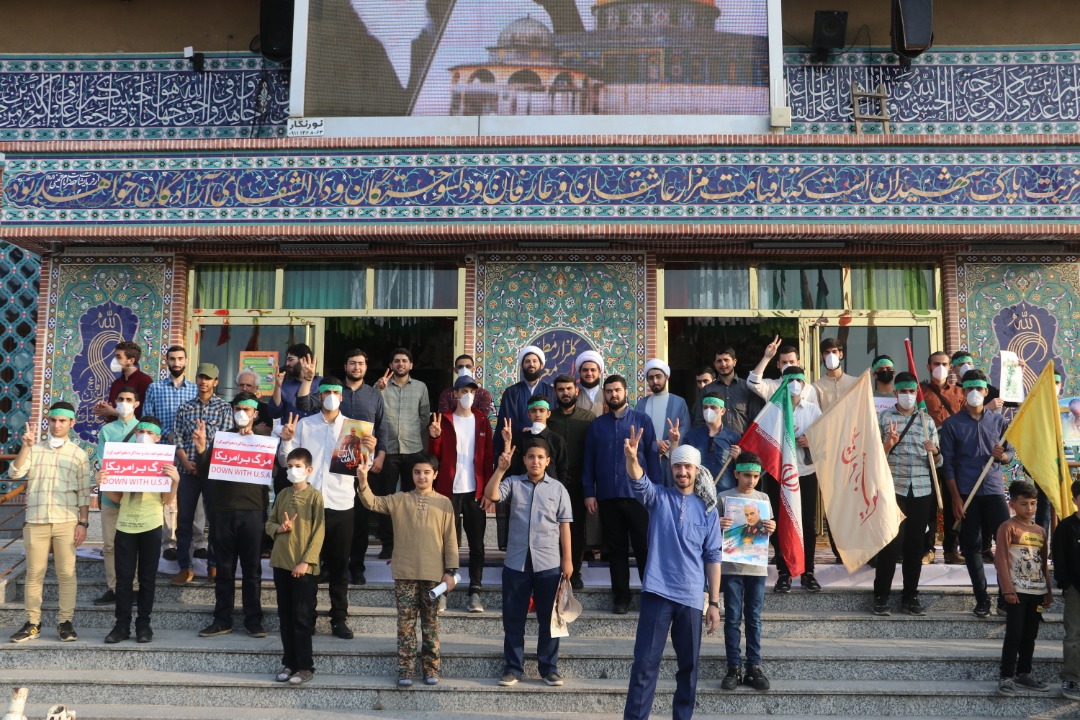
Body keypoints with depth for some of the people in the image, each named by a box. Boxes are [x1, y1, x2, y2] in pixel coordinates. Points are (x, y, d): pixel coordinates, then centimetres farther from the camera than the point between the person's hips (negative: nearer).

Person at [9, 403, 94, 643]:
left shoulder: (79, 454, 5)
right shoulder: (34, 449, 9)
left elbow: (84, 493, 4)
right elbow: (14, 473, -6)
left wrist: (83, 523, -3)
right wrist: (25, 446, -15)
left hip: (66, 522, -1)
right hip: (35, 522, 1)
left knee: (66, 574, 1)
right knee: (34, 574, 5)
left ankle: (65, 621, 9)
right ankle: (32, 623, 12)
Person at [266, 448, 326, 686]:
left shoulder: (314, 496, -6)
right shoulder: (282, 494, 9)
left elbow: (319, 532, -9)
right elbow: (269, 523, 15)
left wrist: (306, 561, -15)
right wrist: (279, 528, -9)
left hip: (303, 566, -5)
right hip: (281, 563, 5)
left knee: (302, 617, -2)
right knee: (285, 616, 10)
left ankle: (305, 666, 6)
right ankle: (289, 663, 20)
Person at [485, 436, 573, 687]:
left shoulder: (558, 489, 4)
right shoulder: (513, 483, 3)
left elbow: (564, 526, 5)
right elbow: (490, 495, -14)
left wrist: (567, 559, 3)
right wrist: (501, 468, -23)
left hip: (548, 563, 0)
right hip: (516, 562, 0)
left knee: (548, 619, 8)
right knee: (513, 619, 7)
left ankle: (549, 669, 19)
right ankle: (513, 668, 19)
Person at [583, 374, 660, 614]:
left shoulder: (642, 420, 3)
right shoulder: (597, 425, 9)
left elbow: (652, 456, 1)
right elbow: (589, 460, 8)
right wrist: (589, 493, 1)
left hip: (638, 494, -2)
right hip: (607, 496, 2)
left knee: (644, 547, 1)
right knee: (616, 549, 9)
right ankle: (621, 596, 18)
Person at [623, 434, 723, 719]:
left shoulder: (707, 509, 6)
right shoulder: (658, 497, 2)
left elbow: (712, 557, 7)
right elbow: (639, 482, -20)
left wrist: (714, 602, 3)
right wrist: (631, 458, -42)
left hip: (691, 597, 2)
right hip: (657, 592, -2)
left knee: (688, 665, 11)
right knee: (645, 662, -3)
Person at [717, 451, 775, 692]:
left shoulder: (763, 498, 7)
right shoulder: (724, 497, -1)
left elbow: (765, 532, 12)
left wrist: (771, 529, -10)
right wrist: (718, 525, -19)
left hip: (757, 566, 2)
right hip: (731, 566, -2)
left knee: (754, 618, 7)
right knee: (733, 618, 2)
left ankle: (754, 667, 13)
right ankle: (734, 668, 8)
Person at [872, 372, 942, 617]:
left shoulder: (926, 420, 12)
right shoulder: (884, 418, 4)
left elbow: (937, 462, 13)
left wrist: (934, 452, -9)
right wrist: (888, 444, -16)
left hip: (922, 489, 3)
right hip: (894, 487, -3)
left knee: (916, 544, 6)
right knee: (891, 542, -5)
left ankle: (910, 597, 16)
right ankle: (881, 596, 4)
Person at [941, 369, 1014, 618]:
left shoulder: (998, 420, 8)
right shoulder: (952, 424, 2)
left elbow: (1010, 453, 14)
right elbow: (948, 464, 0)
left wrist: (1002, 455, -12)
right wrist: (955, 498, -7)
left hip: (994, 490, 1)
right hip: (966, 493, -1)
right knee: (972, 547, 3)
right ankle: (982, 599, 12)